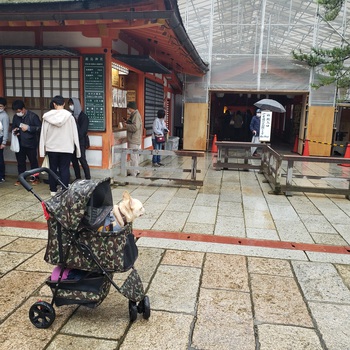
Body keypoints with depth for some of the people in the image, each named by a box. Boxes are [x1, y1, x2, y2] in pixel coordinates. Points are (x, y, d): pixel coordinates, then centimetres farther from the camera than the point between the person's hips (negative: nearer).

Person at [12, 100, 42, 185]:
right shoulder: (16, 117, 6)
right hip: (19, 144, 5)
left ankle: (35, 178, 18)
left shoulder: (33, 116, -8)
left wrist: (28, 127, -18)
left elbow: (39, 128, -11)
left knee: (33, 161, 5)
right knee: (20, 162, 10)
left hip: (31, 144, -4)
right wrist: (14, 130, -3)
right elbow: (13, 127, 20)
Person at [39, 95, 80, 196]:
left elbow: (43, 133, 2)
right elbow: (74, 132, -2)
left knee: (53, 168, 11)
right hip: (66, 147, -1)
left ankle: (53, 190, 17)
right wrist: (76, 146, 7)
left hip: (51, 147, 2)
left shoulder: (47, 116, -3)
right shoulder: (69, 116, -6)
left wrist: (43, 146, 10)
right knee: (64, 169, 2)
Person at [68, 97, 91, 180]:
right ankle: (78, 178, 17)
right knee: (74, 160, 8)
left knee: (82, 160, -7)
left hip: (80, 142, -6)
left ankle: (88, 178, -2)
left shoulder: (83, 116, -5)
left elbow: (82, 131, -10)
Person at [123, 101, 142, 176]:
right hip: (134, 140, 11)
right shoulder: (133, 115, 15)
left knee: (133, 158, -7)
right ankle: (136, 171, 29)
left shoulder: (136, 115, -16)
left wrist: (126, 125, -14)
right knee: (136, 157, 18)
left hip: (134, 141, -11)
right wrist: (126, 123, 7)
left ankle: (133, 174, -3)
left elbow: (135, 127, -27)